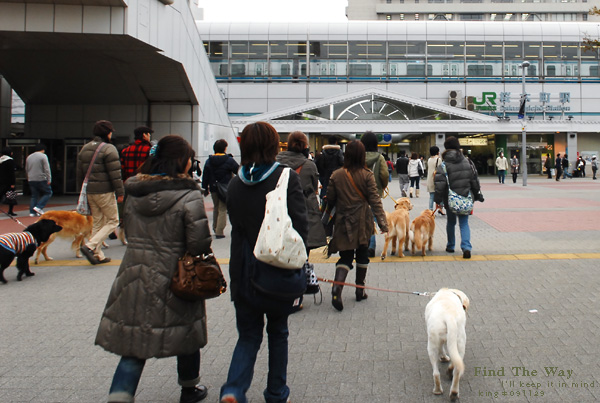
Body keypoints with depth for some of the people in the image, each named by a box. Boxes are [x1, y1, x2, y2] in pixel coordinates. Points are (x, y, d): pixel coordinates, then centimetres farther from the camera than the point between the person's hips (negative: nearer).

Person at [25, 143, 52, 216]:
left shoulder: (29, 157, 15)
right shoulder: (43, 156, -6)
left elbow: (27, 169, 22)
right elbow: (47, 169, -12)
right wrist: (49, 179, -10)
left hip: (31, 180, 6)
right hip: (41, 179, -6)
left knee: (34, 196, 11)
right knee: (48, 193, 5)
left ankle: (32, 212, 5)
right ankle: (39, 207, -9)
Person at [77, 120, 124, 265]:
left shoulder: (84, 149, 12)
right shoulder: (109, 149, -12)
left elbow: (79, 174, 16)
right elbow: (115, 174, -15)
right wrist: (120, 193, -10)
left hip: (89, 192, 8)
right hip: (104, 191, -7)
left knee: (97, 222, 14)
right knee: (113, 221, 3)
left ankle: (98, 255, 15)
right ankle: (90, 246, -11)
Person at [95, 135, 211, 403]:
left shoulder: (133, 192, 3)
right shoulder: (189, 196, -16)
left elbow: (129, 232, 13)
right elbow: (199, 243, -17)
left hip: (135, 277, 4)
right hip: (173, 280, -4)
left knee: (134, 344, 10)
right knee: (186, 332, 19)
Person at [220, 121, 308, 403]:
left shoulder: (236, 184, -1)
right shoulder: (287, 178, -12)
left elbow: (235, 227, 8)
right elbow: (300, 225, -12)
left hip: (244, 272, 2)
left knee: (248, 335, 13)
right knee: (278, 333, 16)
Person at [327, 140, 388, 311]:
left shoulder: (337, 175, -4)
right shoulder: (367, 175, -7)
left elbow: (330, 198, 2)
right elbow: (375, 200, -11)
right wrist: (382, 223, -11)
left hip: (343, 222, 1)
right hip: (363, 222, -1)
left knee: (345, 256, 4)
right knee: (362, 255, 15)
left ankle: (337, 287, -20)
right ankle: (360, 290, 23)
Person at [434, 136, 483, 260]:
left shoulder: (444, 164, -10)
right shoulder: (467, 162, 3)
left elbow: (440, 183, -16)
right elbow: (474, 180, 9)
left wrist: (438, 198, -10)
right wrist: (477, 194, 18)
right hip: (465, 197, 2)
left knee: (451, 222, 16)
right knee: (464, 223, 4)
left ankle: (450, 246, 28)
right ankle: (466, 247, -14)